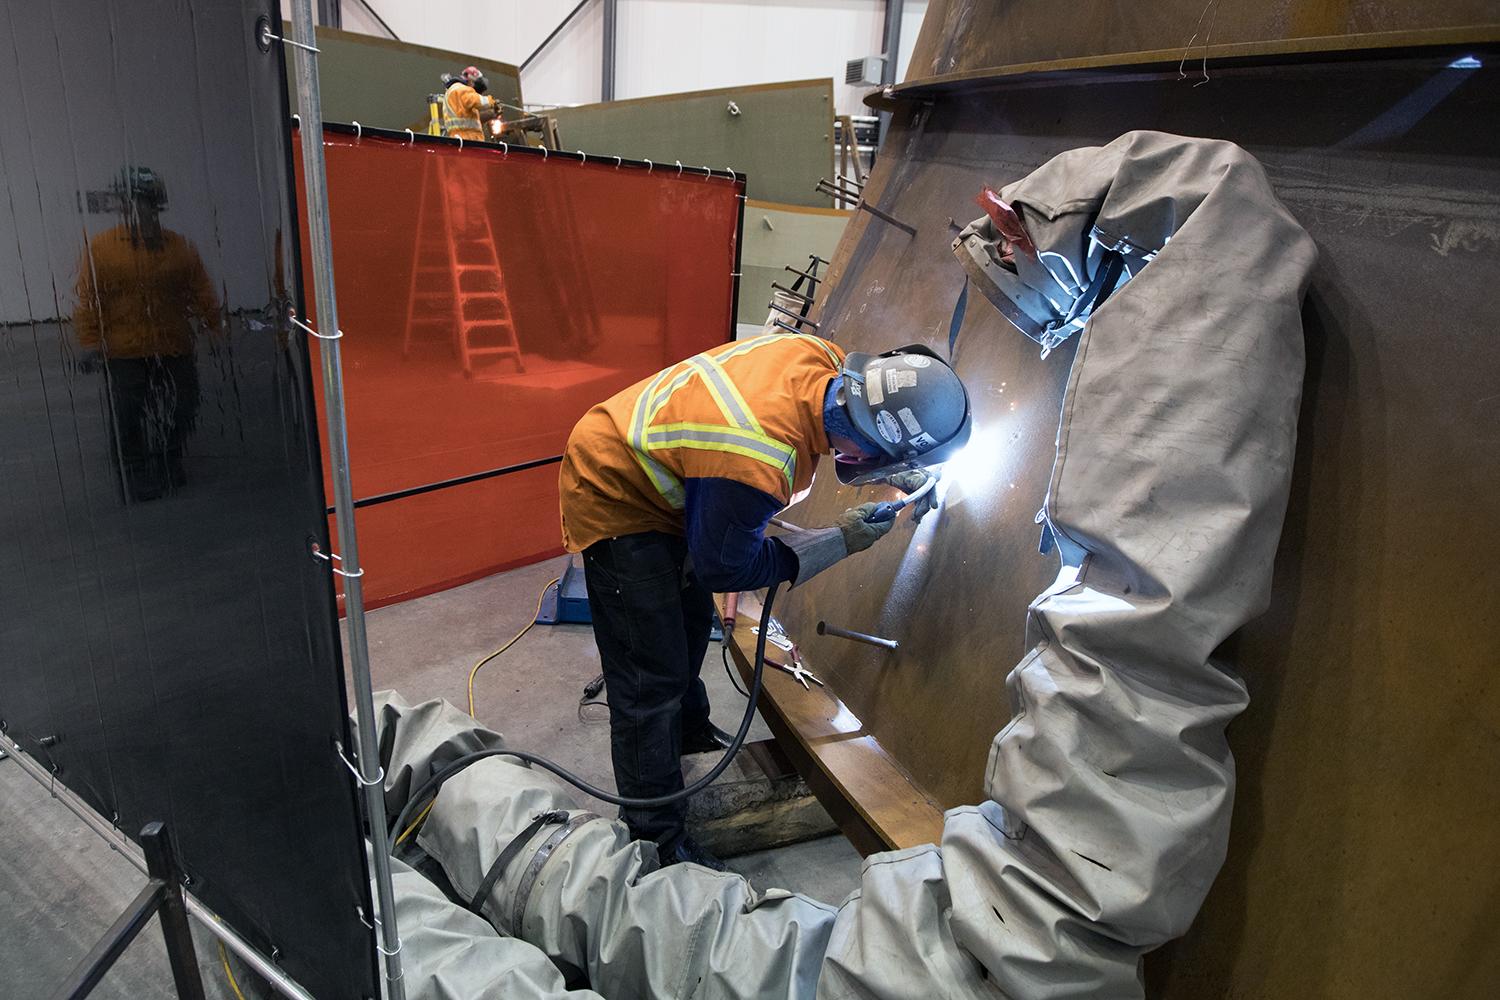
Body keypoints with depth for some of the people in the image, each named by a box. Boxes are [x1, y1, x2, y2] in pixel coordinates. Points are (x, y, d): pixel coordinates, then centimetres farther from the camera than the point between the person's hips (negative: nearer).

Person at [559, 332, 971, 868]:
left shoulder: (820, 358, -20)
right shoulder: (753, 467, -41)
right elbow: (725, 567, -21)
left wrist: (894, 473, -3)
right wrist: (841, 541, -15)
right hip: (612, 499, -9)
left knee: (692, 619, 26)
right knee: (653, 677, -5)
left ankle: (688, 728, 51)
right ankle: (657, 836, 12)